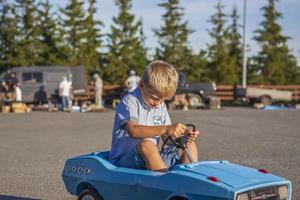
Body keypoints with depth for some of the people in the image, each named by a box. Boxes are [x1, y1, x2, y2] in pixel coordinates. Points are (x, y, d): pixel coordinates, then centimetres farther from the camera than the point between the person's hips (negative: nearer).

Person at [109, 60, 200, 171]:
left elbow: (167, 137, 10)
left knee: (190, 145, 1)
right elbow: (133, 130, -30)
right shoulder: (130, 101, -11)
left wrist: (182, 135, -13)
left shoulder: (160, 105, 14)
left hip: (151, 158, 8)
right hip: (124, 160, -7)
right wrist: (165, 129, -41)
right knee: (146, 144, -38)